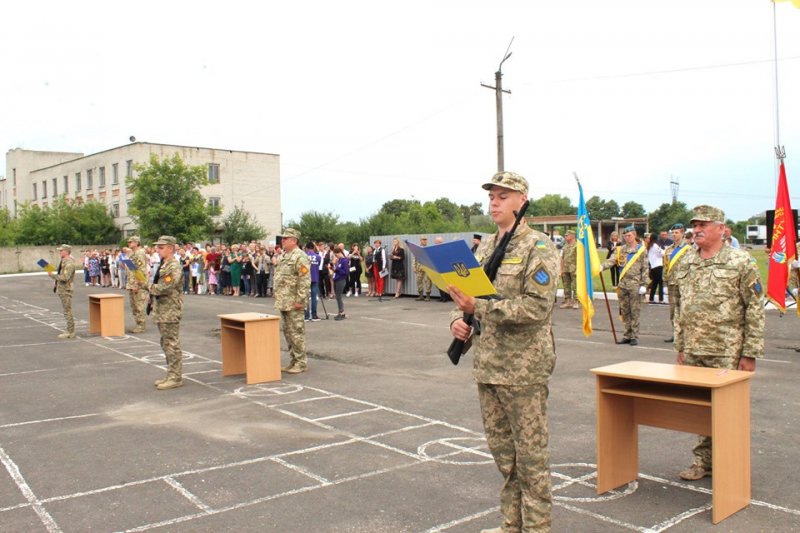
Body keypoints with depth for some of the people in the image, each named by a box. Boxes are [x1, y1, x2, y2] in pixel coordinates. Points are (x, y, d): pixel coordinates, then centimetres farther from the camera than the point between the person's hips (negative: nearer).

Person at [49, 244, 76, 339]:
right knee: (67, 311, 14)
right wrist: (56, 286, 20)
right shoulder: (63, 261, 15)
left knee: (68, 311, -7)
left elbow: (64, 277, -25)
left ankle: (70, 333, -4)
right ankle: (69, 330, 20)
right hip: (62, 289, 10)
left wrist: (52, 275, -18)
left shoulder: (69, 263, -17)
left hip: (66, 290, -10)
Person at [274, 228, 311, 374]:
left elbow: (305, 281, -19)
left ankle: (301, 363, 3)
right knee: (287, 332, 13)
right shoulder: (285, 256, 17)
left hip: (293, 303, -10)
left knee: (296, 332, -4)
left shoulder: (300, 257, -13)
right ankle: (293, 361, 22)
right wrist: (278, 298, 19)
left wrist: (300, 300, -21)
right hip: (283, 302, 10)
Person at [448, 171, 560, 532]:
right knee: (501, 450, 17)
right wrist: (459, 317, -2)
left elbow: (536, 307, -20)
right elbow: (469, 292, 20)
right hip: (487, 365, 7)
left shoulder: (539, 249, -10)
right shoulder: (485, 247, 12)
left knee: (530, 454, 4)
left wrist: (480, 308, -24)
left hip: (523, 368, -7)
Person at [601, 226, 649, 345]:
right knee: (624, 311, 9)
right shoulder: (621, 249, 10)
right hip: (622, 284, 4)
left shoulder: (641, 250, 0)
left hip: (635, 284, -4)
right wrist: (602, 266, -23)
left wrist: (643, 285, -7)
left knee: (634, 312, -1)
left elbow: (645, 269, -2)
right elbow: (612, 260, -3)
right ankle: (627, 335, 18)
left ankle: (634, 337, 6)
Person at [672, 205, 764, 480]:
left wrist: (750, 353, -11)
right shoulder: (685, 264, 10)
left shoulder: (741, 262, -7)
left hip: (727, 354, -5)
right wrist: (680, 348, 12)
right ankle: (703, 460, 26)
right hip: (693, 352, 5)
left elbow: (755, 309, -8)